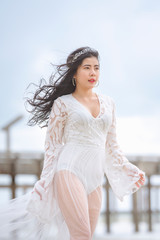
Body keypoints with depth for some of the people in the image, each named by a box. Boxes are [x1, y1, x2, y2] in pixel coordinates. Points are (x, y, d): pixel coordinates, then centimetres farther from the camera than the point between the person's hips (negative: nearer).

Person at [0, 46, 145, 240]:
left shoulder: (108, 103, 16)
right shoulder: (63, 103, 3)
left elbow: (111, 145, 22)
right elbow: (52, 145, 3)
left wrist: (131, 171, 16)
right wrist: (45, 181, -3)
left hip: (95, 178, 6)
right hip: (69, 171, -5)